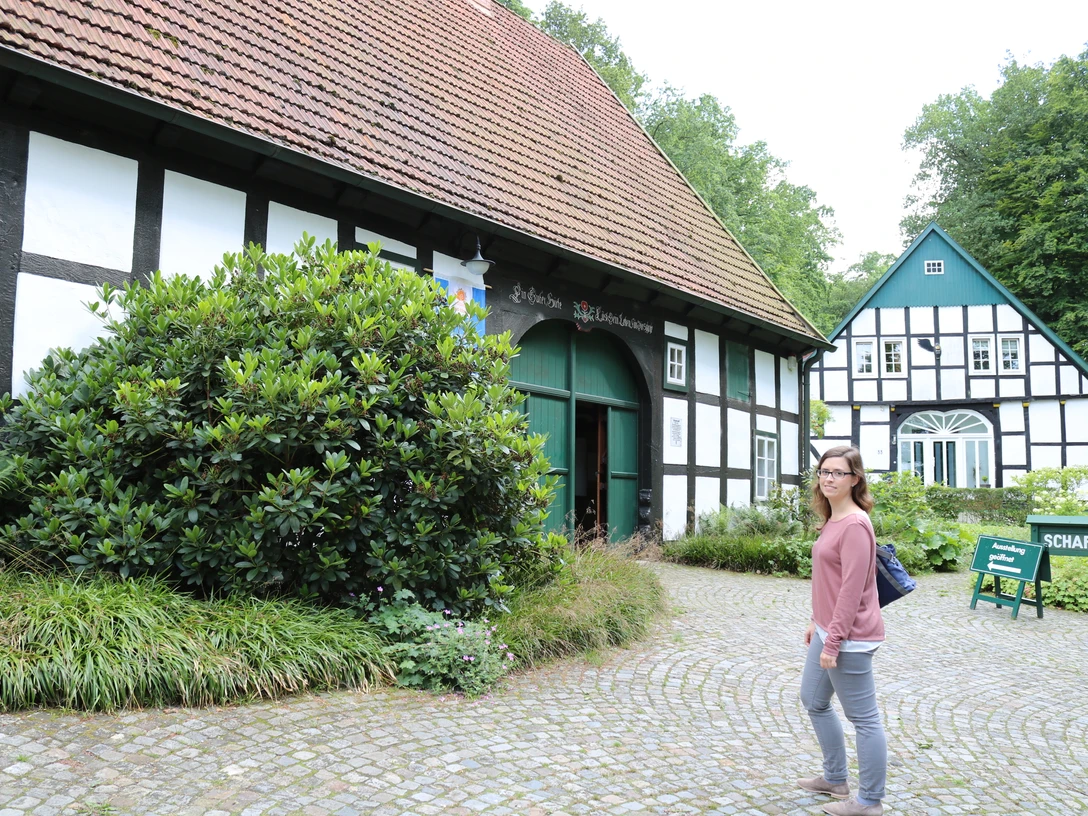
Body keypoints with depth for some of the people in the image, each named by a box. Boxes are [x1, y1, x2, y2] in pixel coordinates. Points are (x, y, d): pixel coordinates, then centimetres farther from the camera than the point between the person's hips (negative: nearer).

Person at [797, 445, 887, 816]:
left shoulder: (854, 525, -21)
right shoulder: (831, 519, 9)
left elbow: (851, 590, -23)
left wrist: (833, 642, -21)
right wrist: (816, 622, 20)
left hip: (849, 637, -11)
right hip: (827, 630, 11)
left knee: (863, 717, 5)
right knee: (814, 700, 23)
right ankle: (835, 778, 39)